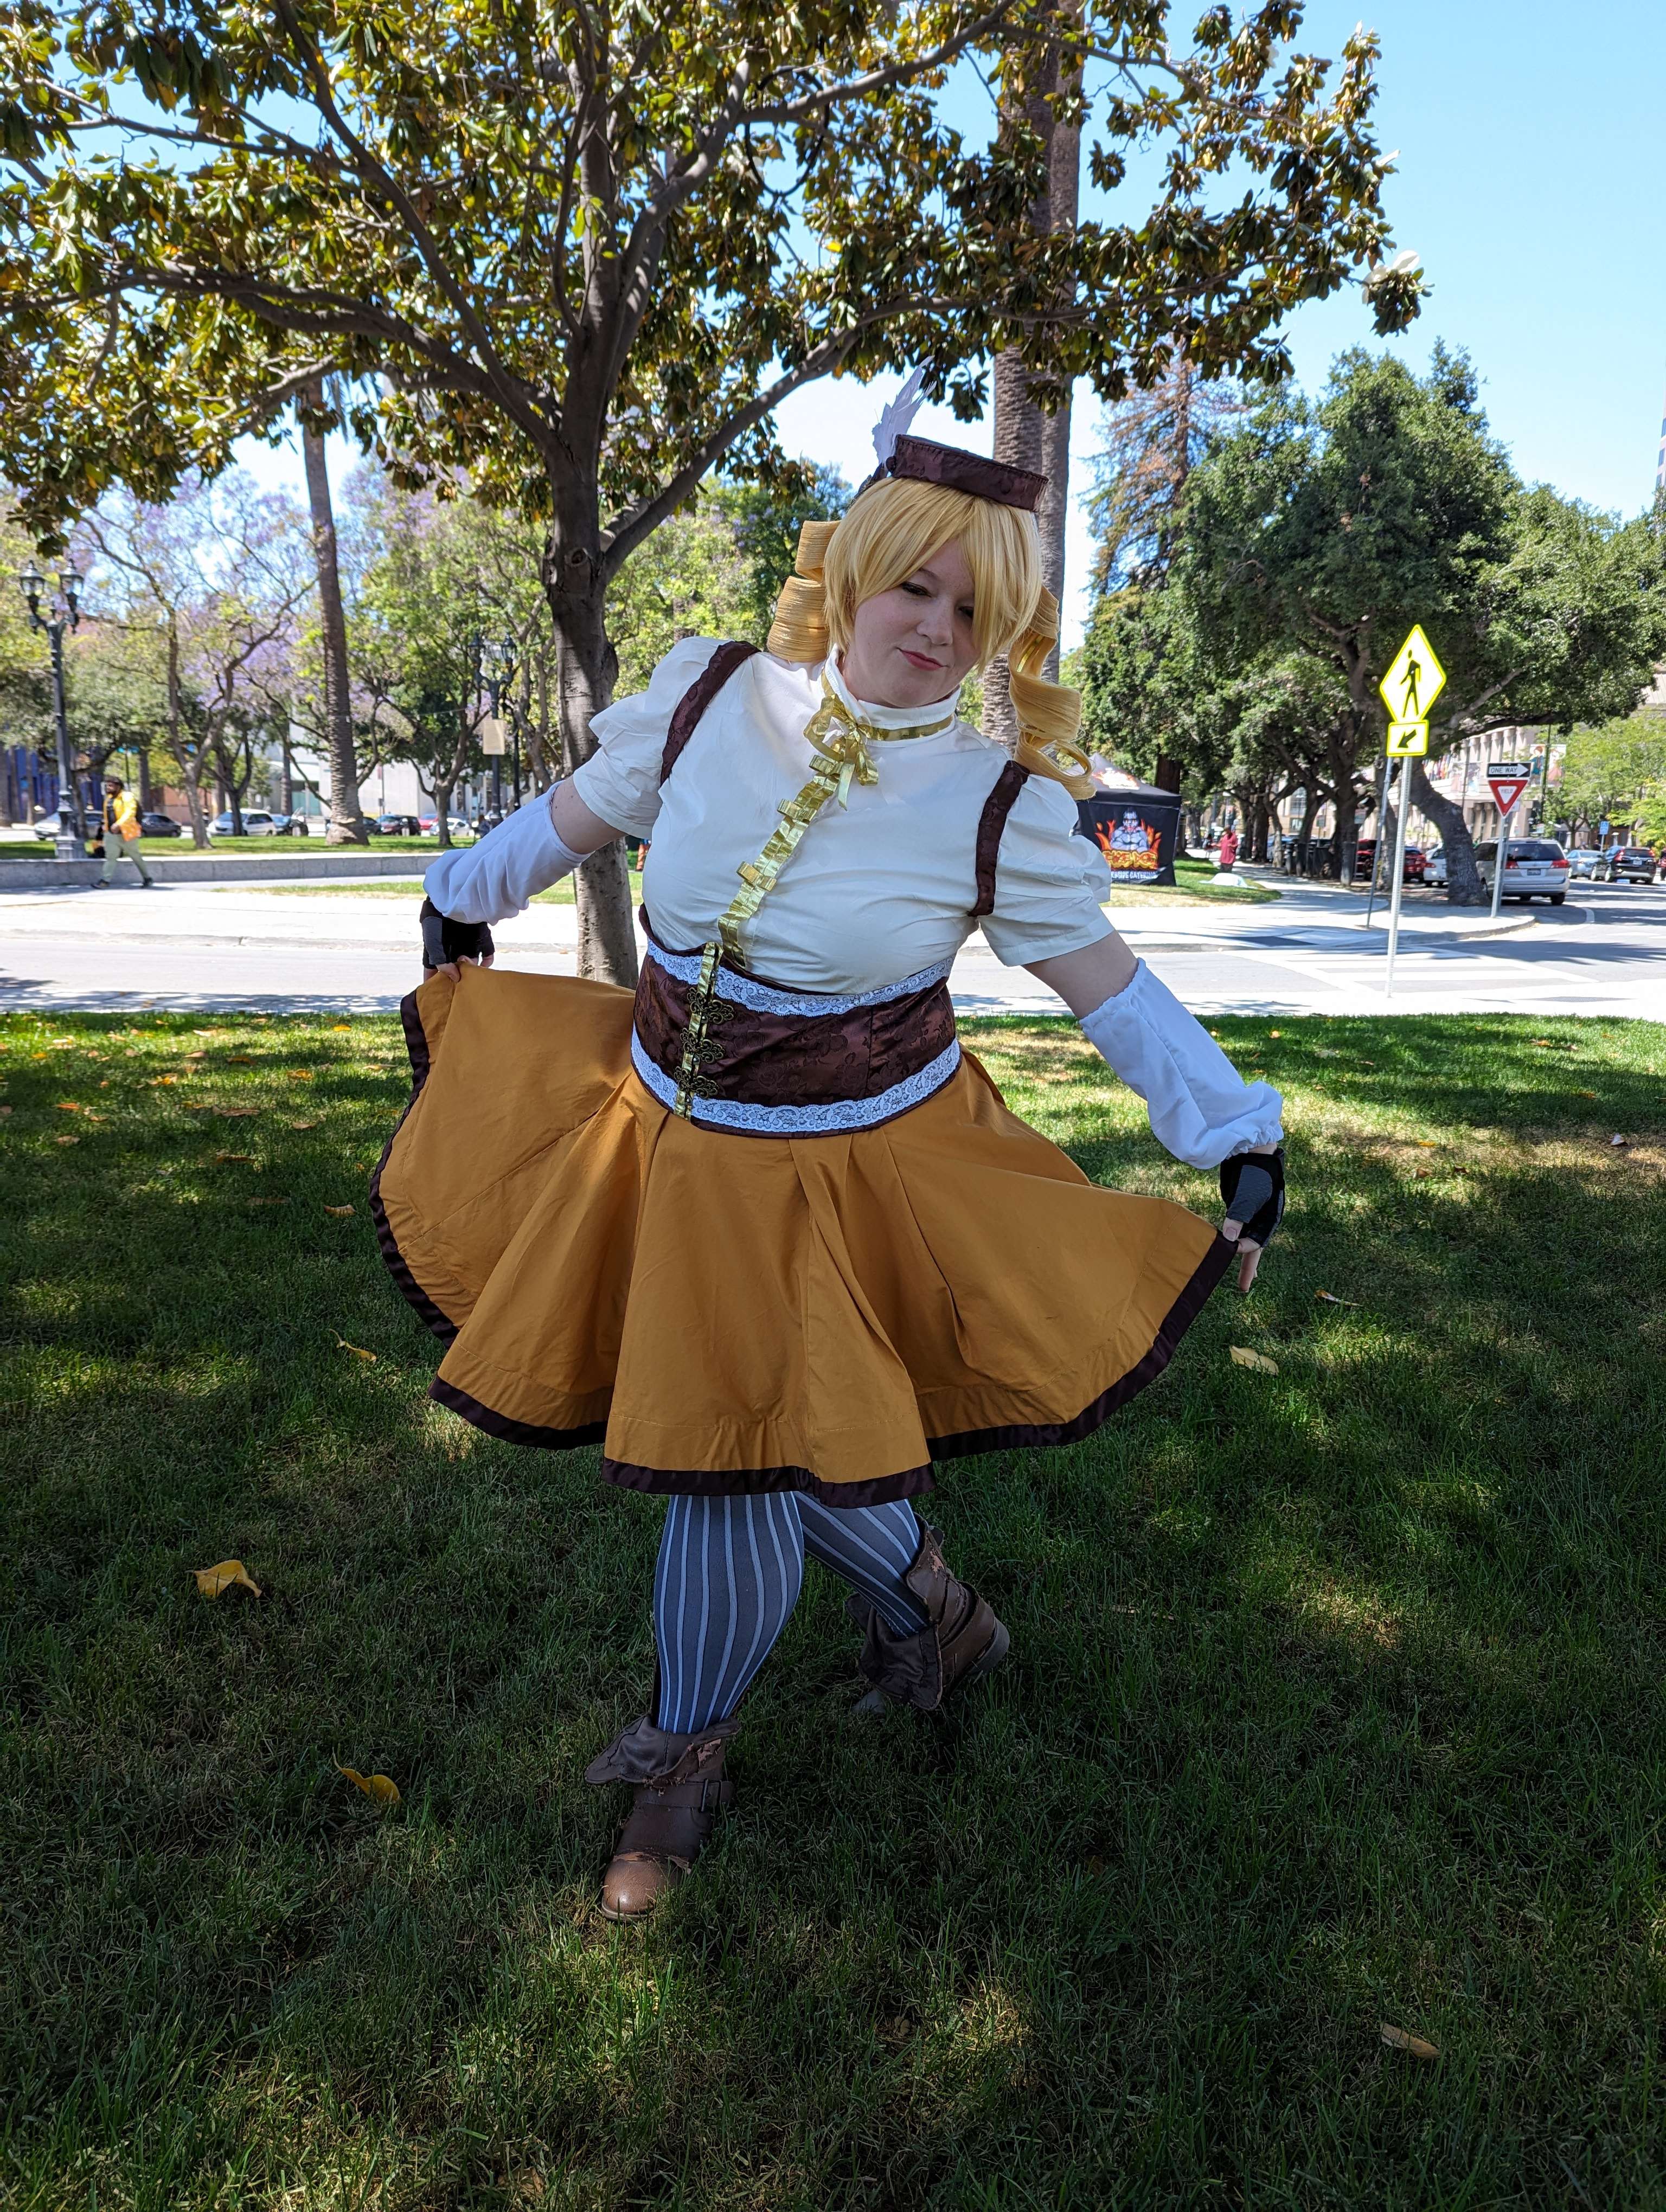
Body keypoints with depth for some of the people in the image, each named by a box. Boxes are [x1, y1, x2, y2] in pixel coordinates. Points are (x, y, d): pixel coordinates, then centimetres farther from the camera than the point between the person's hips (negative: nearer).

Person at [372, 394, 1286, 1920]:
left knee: (746, 1448, 3)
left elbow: (1115, 989, -5)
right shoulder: (707, 695, -6)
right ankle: (927, 1609, 43)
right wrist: (464, 902, 25)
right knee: (708, 1429, 14)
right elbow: (570, 818, 11)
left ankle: (690, 1749, 34)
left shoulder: (1000, 806, -13)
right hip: (672, 1130, 4)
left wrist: (1240, 1137, -4)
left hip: (849, 1164, -4)